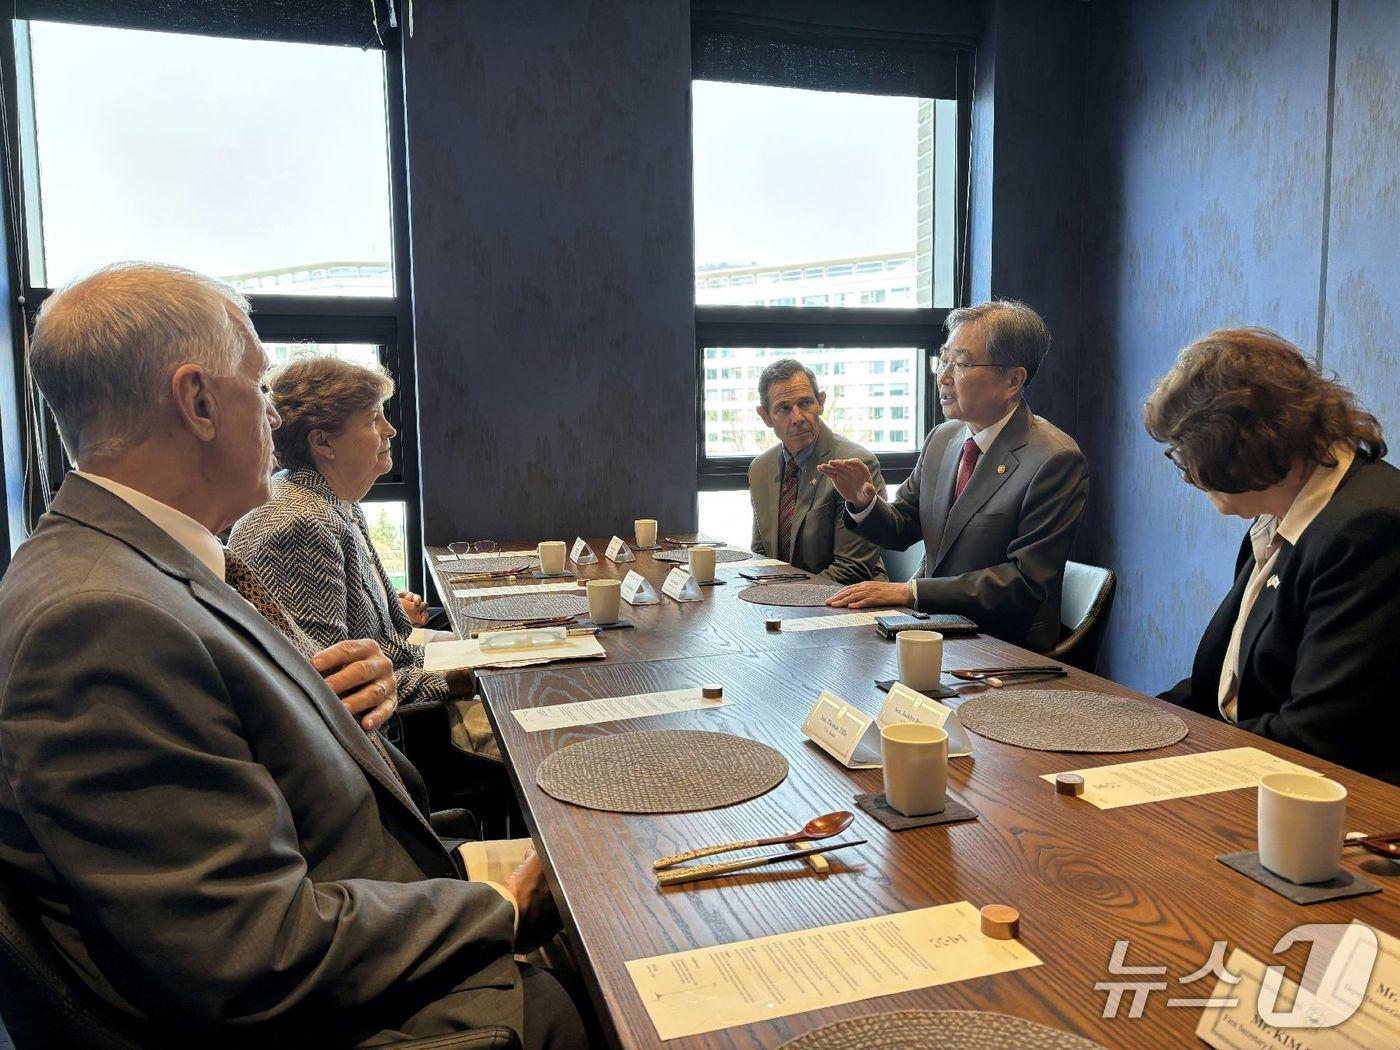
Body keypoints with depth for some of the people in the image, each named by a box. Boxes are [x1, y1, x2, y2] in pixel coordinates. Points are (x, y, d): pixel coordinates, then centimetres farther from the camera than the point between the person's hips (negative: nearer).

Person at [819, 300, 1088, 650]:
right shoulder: (942, 438, 7)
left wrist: (911, 591, -23)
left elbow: (1026, 580, -19)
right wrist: (864, 502, -9)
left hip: (1005, 646, -6)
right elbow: (902, 531, 13)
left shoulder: (1056, 460, -16)